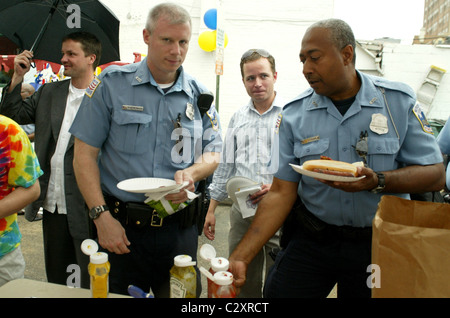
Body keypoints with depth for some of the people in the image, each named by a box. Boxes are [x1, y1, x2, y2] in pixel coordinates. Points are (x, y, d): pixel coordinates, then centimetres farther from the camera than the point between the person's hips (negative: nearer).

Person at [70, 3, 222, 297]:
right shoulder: (112, 83, -2)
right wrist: (102, 215, -11)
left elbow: (213, 153, 9)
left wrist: (191, 173, -14)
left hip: (180, 229, 2)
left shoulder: (198, 94, 6)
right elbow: (85, 154, -3)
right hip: (121, 228, -1)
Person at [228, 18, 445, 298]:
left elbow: (435, 175, -6)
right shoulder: (294, 115, -5)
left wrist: (377, 181, -26)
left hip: (378, 243, 0)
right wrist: (241, 257, -15)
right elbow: (282, 193, -7)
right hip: (310, 241, 1)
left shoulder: (399, 101, -6)